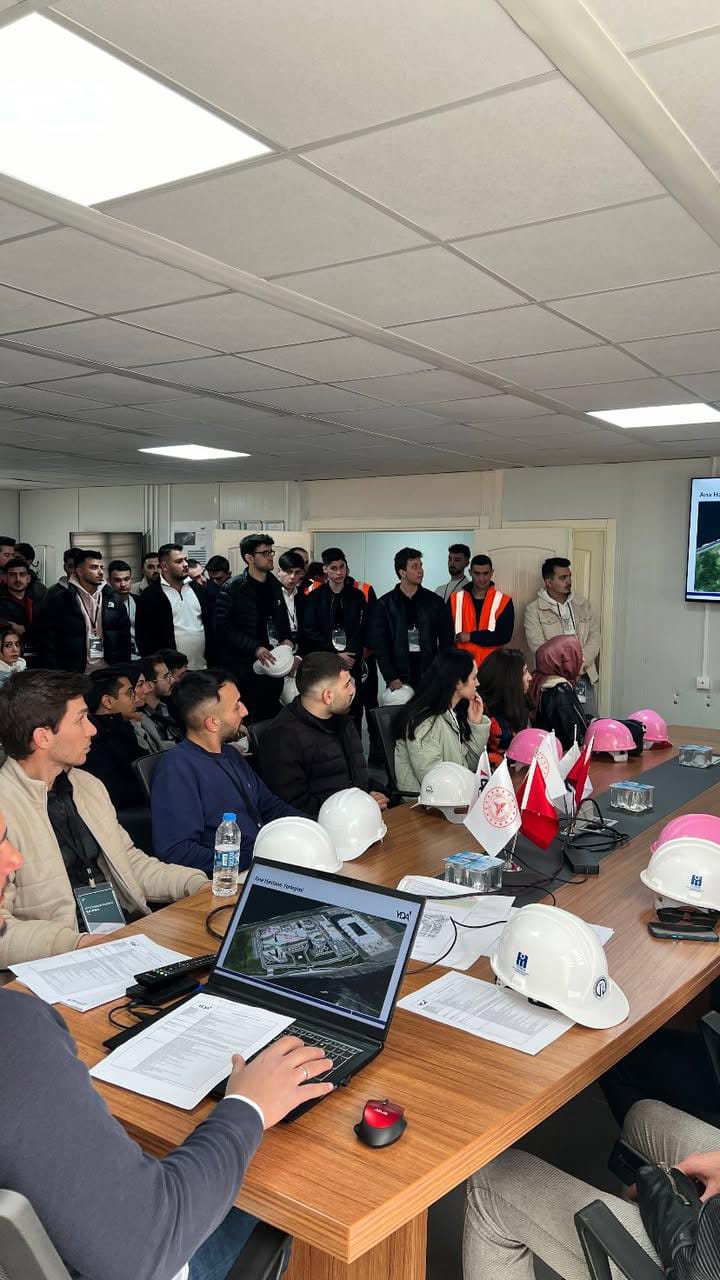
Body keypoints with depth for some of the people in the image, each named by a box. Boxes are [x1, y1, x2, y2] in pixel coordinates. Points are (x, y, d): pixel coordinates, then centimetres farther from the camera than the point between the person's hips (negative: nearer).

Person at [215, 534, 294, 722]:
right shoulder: (233, 589, -8)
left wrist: (286, 639, 5)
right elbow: (223, 628, -14)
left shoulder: (274, 585, 12)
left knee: (271, 718, 10)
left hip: (272, 664, 6)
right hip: (244, 669, -6)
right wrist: (255, 648, -20)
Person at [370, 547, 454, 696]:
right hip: (399, 680, -1)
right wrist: (391, 678, -9)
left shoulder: (434, 602, 6)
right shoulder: (384, 604, 2)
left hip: (431, 678, 1)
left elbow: (446, 641, 8)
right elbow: (379, 645, -1)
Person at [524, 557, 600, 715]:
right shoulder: (534, 609, -2)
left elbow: (595, 637, 4)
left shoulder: (583, 605, 12)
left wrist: (579, 665, -12)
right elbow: (539, 648, -10)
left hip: (584, 677, 4)